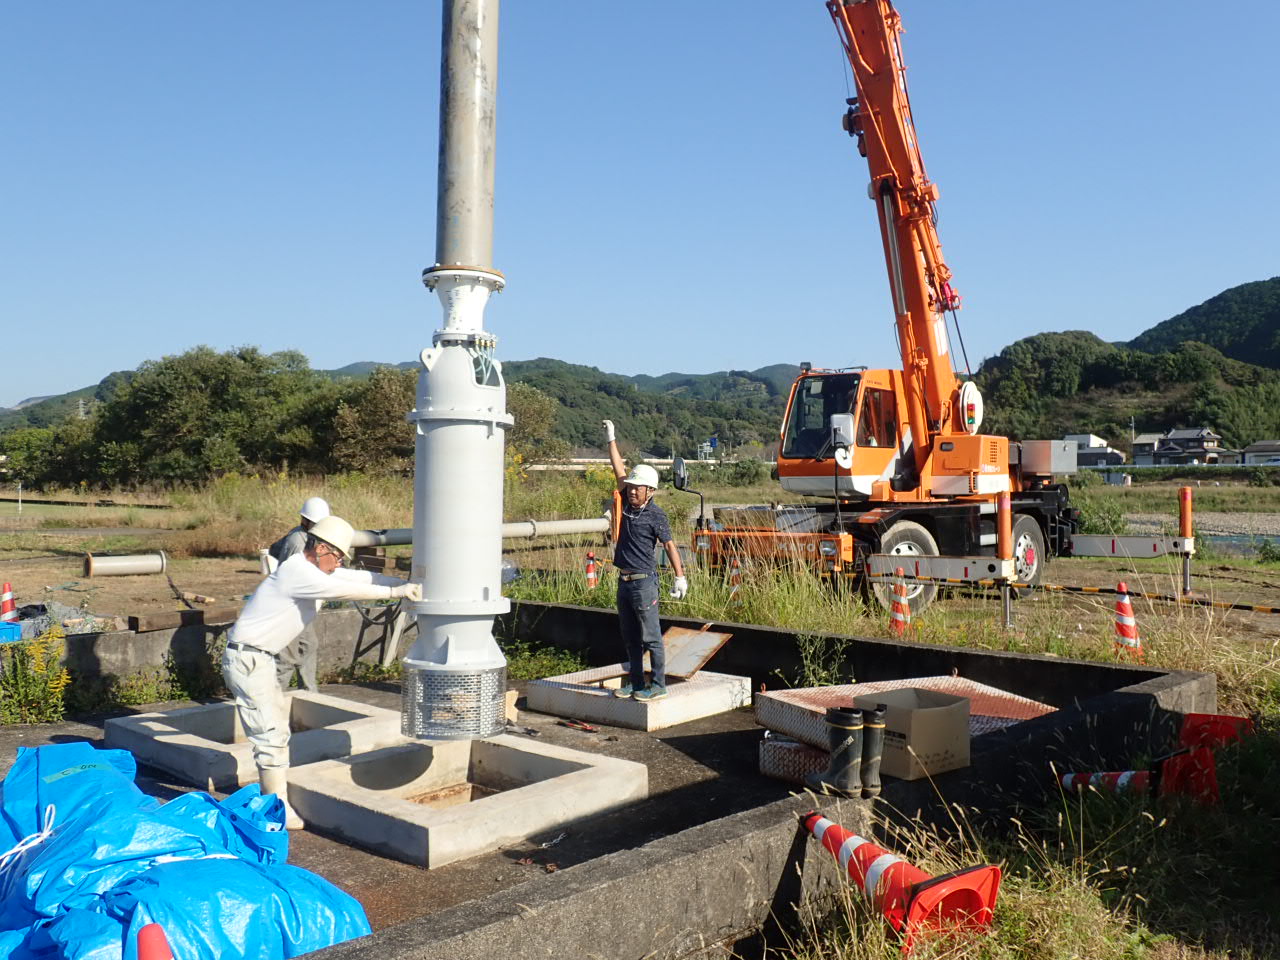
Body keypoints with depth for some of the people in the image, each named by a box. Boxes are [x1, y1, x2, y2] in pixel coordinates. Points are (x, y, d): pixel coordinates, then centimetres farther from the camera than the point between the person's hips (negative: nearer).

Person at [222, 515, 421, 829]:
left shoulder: (314, 571, 10)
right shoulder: (296, 572, -20)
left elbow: (359, 577, 10)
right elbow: (346, 590, -27)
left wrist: (405, 584, 1)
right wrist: (394, 592, -24)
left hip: (260, 659, 11)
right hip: (247, 659, -11)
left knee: (277, 730, 16)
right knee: (271, 734, -9)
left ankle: (274, 800, 24)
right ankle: (279, 809, -4)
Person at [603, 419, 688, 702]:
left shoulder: (655, 515, -9)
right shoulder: (628, 504, 9)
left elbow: (669, 544, -11)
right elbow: (619, 472, 14)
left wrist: (680, 576, -18)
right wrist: (611, 440, 16)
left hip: (644, 582, -8)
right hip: (624, 581, 8)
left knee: (651, 637, -3)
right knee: (630, 637, 12)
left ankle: (658, 685, 2)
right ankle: (636, 683, 20)